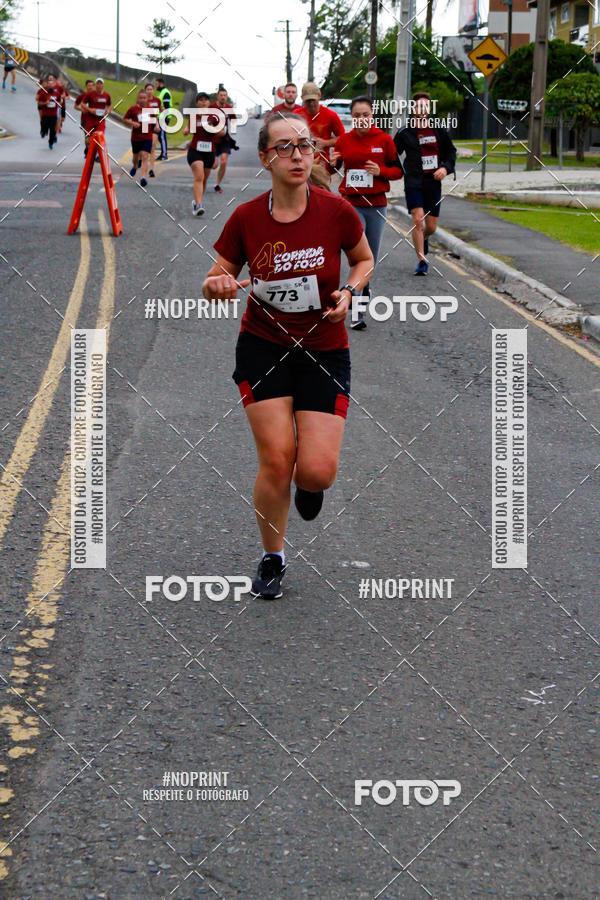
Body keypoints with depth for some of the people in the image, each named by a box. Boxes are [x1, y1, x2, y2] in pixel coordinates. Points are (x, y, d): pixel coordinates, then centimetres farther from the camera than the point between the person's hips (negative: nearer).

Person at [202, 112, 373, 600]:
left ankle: (308, 484, 29)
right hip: (263, 348, 0)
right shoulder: (246, 218, -9)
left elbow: (364, 259, 9)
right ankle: (272, 559, 15)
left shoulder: (336, 211, -11)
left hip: (325, 351, 0)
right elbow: (216, 280, 2)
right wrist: (216, 285, -21)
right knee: (276, 460, -10)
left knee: (317, 471, -12)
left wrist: (348, 292, -11)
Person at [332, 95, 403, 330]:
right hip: (351, 204, -1)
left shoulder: (384, 140, -1)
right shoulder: (343, 140, 0)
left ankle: (363, 287, 38)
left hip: (376, 205, 1)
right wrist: (331, 164, -11)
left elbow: (398, 170, 4)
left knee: (371, 256, 11)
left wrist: (381, 171, -15)